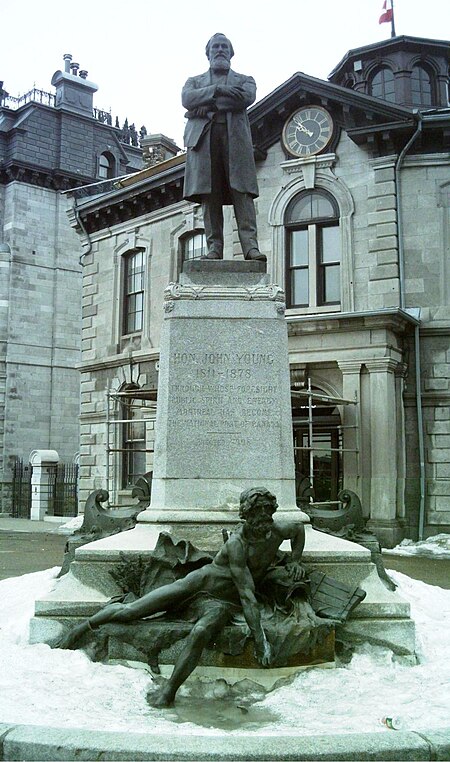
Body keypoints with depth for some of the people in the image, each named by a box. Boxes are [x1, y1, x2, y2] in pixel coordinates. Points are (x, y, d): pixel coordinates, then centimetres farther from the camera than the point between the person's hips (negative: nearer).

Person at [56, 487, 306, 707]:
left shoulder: (277, 530, -7)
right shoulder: (236, 544, -24)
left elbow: (299, 528, 19)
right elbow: (247, 594, -27)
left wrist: (295, 560, 7)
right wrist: (260, 638, -30)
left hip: (222, 602, 3)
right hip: (199, 581, -2)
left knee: (200, 632, -34)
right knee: (129, 611, -3)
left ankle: (169, 690, -23)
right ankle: (84, 626, 23)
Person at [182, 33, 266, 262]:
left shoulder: (244, 80, 24)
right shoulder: (195, 81, 26)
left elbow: (247, 98, 0)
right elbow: (187, 99, 3)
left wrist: (209, 105, -2)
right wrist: (217, 90, -6)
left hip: (235, 138, -1)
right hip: (204, 139, 1)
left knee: (242, 194, -13)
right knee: (209, 196, -8)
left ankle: (250, 246, -20)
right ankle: (214, 247, -10)